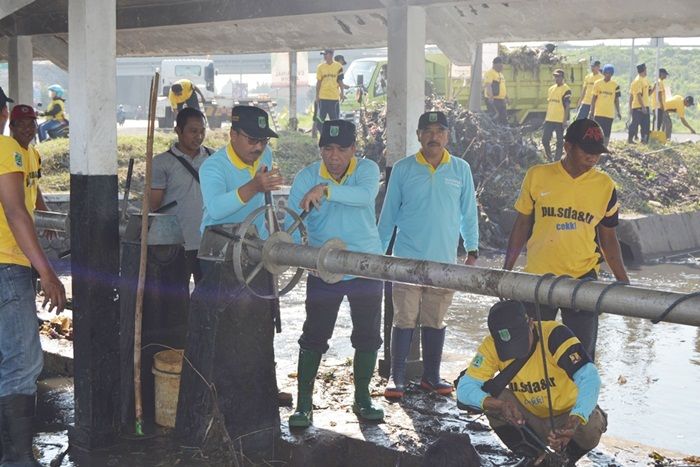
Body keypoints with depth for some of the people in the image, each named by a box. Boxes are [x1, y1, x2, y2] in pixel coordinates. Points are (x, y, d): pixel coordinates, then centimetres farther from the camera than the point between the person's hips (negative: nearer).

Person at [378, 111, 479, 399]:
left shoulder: (461, 170, 5)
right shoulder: (402, 169, 1)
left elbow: (468, 213, 11)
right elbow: (388, 213, 6)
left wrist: (472, 251, 8)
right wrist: (377, 252, 7)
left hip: (445, 261, 2)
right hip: (407, 259, -1)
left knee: (435, 321, 9)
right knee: (404, 321, 0)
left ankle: (431, 376, 21)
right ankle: (397, 378, 9)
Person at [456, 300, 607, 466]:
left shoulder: (554, 335, -29)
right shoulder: (492, 346, -18)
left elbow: (590, 379, -38)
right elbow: (464, 388, -21)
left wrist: (573, 424, -53)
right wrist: (501, 405, -40)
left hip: (567, 415, -3)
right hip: (530, 421, 3)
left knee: (590, 429, -34)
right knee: (490, 400, -22)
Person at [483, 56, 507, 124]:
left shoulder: (500, 74, 20)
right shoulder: (490, 73, -11)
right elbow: (488, 86, -22)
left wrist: (506, 97, 26)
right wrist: (490, 97, -33)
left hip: (501, 100, 10)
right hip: (493, 100, -10)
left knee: (504, 118, 11)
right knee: (495, 118, -15)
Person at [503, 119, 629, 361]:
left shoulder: (605, 186, -1)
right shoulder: (537, 176, -3)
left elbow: (608, 236, 7)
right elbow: (522, 224, 6)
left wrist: (623, 281, 3)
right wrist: (507, 270, 7)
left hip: (583, 279, 0)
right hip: (538, 277, 0)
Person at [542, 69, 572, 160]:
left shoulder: (566, 90, -9)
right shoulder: (551, 88, 13)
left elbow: (567, 106, -11)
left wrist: (565, 120, -15)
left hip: (560, 120, -7)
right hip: (549, 119, 7)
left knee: (560, 142, 1)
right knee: (545, 140, 6)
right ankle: (549, 159, 21)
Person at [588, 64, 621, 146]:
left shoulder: (615, 85, 0)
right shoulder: (597, 83, 1)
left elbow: (616, 100, 6)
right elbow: (594, 98, 5)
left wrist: (618, 112, 3)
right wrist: (592, 112, 2)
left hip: (610, 114, 0)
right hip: (598, 113, 0)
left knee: (607, 133, 4)